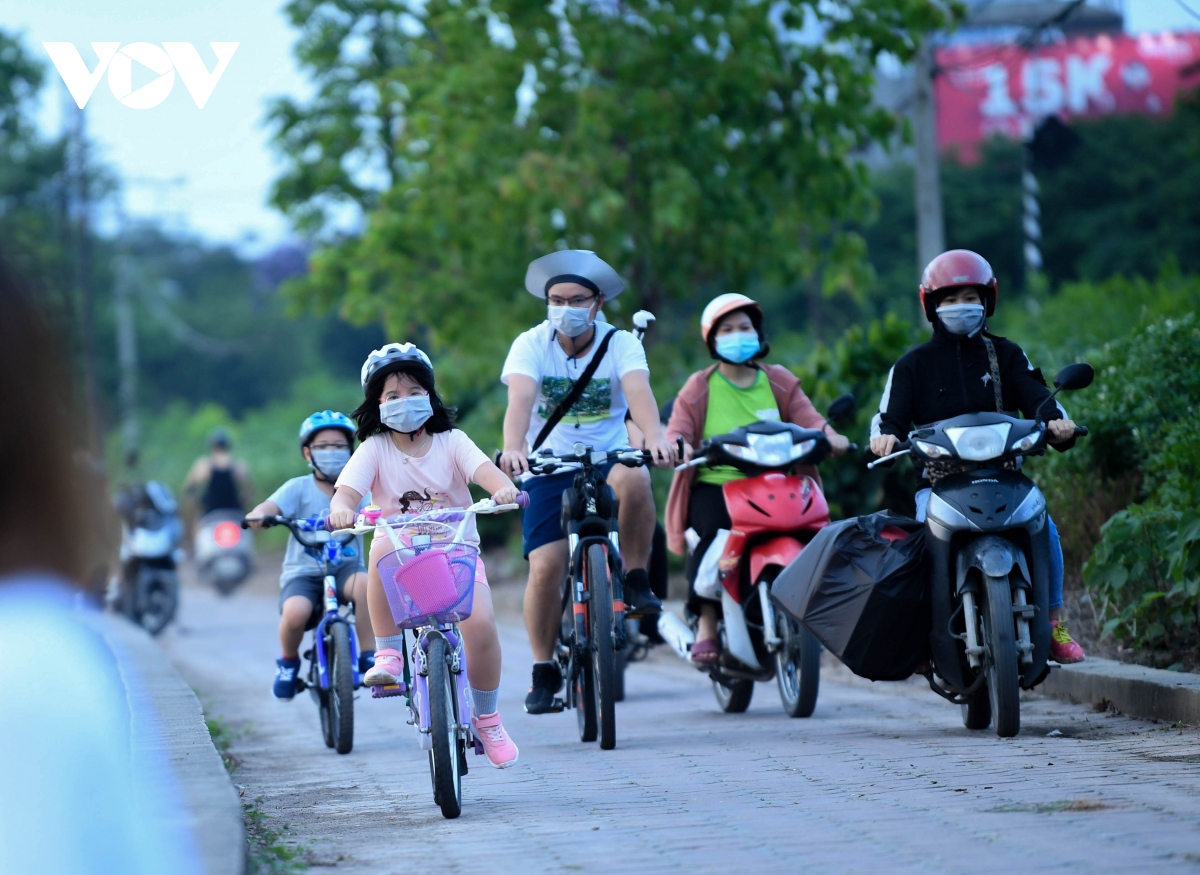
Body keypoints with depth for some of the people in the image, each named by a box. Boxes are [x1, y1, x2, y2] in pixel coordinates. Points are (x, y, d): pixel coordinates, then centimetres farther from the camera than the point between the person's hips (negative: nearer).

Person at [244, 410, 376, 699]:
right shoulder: (298, 488, -1)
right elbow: (267, 509, -15)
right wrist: (258, 517, -39)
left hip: (345, 568, 1)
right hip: (303, 572, -1)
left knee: (364, 583, -35)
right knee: (296, 612, -32)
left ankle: (368, 657, -18)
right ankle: (289, 662, 2)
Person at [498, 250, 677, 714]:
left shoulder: (621, 343, -8)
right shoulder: (531, 345, -9)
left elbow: (639, 392, -27)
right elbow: (520, 398, -27)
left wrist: (655, 437, -48)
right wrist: (514, 447, -47)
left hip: (608, 456, 0)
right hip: (548, 467, 0)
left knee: (634, 480, -36)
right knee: (545, 567, -15)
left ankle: (635, 580, -15)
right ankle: (544, 670, 4)